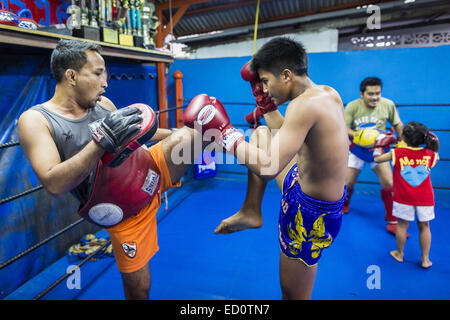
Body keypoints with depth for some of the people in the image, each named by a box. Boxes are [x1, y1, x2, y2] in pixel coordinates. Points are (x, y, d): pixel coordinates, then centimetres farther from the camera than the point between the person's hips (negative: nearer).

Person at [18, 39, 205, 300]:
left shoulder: (103, 103, 1)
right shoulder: (35, 120, -13)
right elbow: (54, 184, -27)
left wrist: (179, 132, 16)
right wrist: (102, 140, -36)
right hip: (124, 212, -3)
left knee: (184, 138, -22)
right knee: (137, 287, 8)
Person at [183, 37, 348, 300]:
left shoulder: (305, 104, -31)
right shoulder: (329, 93, -4)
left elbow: (267, 169, -37)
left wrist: (226, 133, -26)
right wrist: (269, 104, 9)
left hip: (311, 213, -9)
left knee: (293, 293, 13)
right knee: (261, 133, 23)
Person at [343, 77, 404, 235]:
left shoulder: (388, 105, -11)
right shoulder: (352, 106, -17)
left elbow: (398, 124, 4)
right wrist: (358, 135, -35)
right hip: (357, 150, -1)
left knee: (389, 184, -8)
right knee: (347, 183, 3)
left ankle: (392, 222, 9)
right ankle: (344, 206, 38)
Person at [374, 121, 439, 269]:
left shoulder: (397, 153, -11)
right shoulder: (430, 154, -6)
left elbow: (377, 159, 1)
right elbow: (435, 159, 18)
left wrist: (379, 147, 17)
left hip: (404, 198, -1)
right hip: (425, 198, 2)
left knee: (402, 225, 12)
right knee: (424, 226, 14)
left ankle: (399, 254, 28)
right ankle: (425, 259, 23)